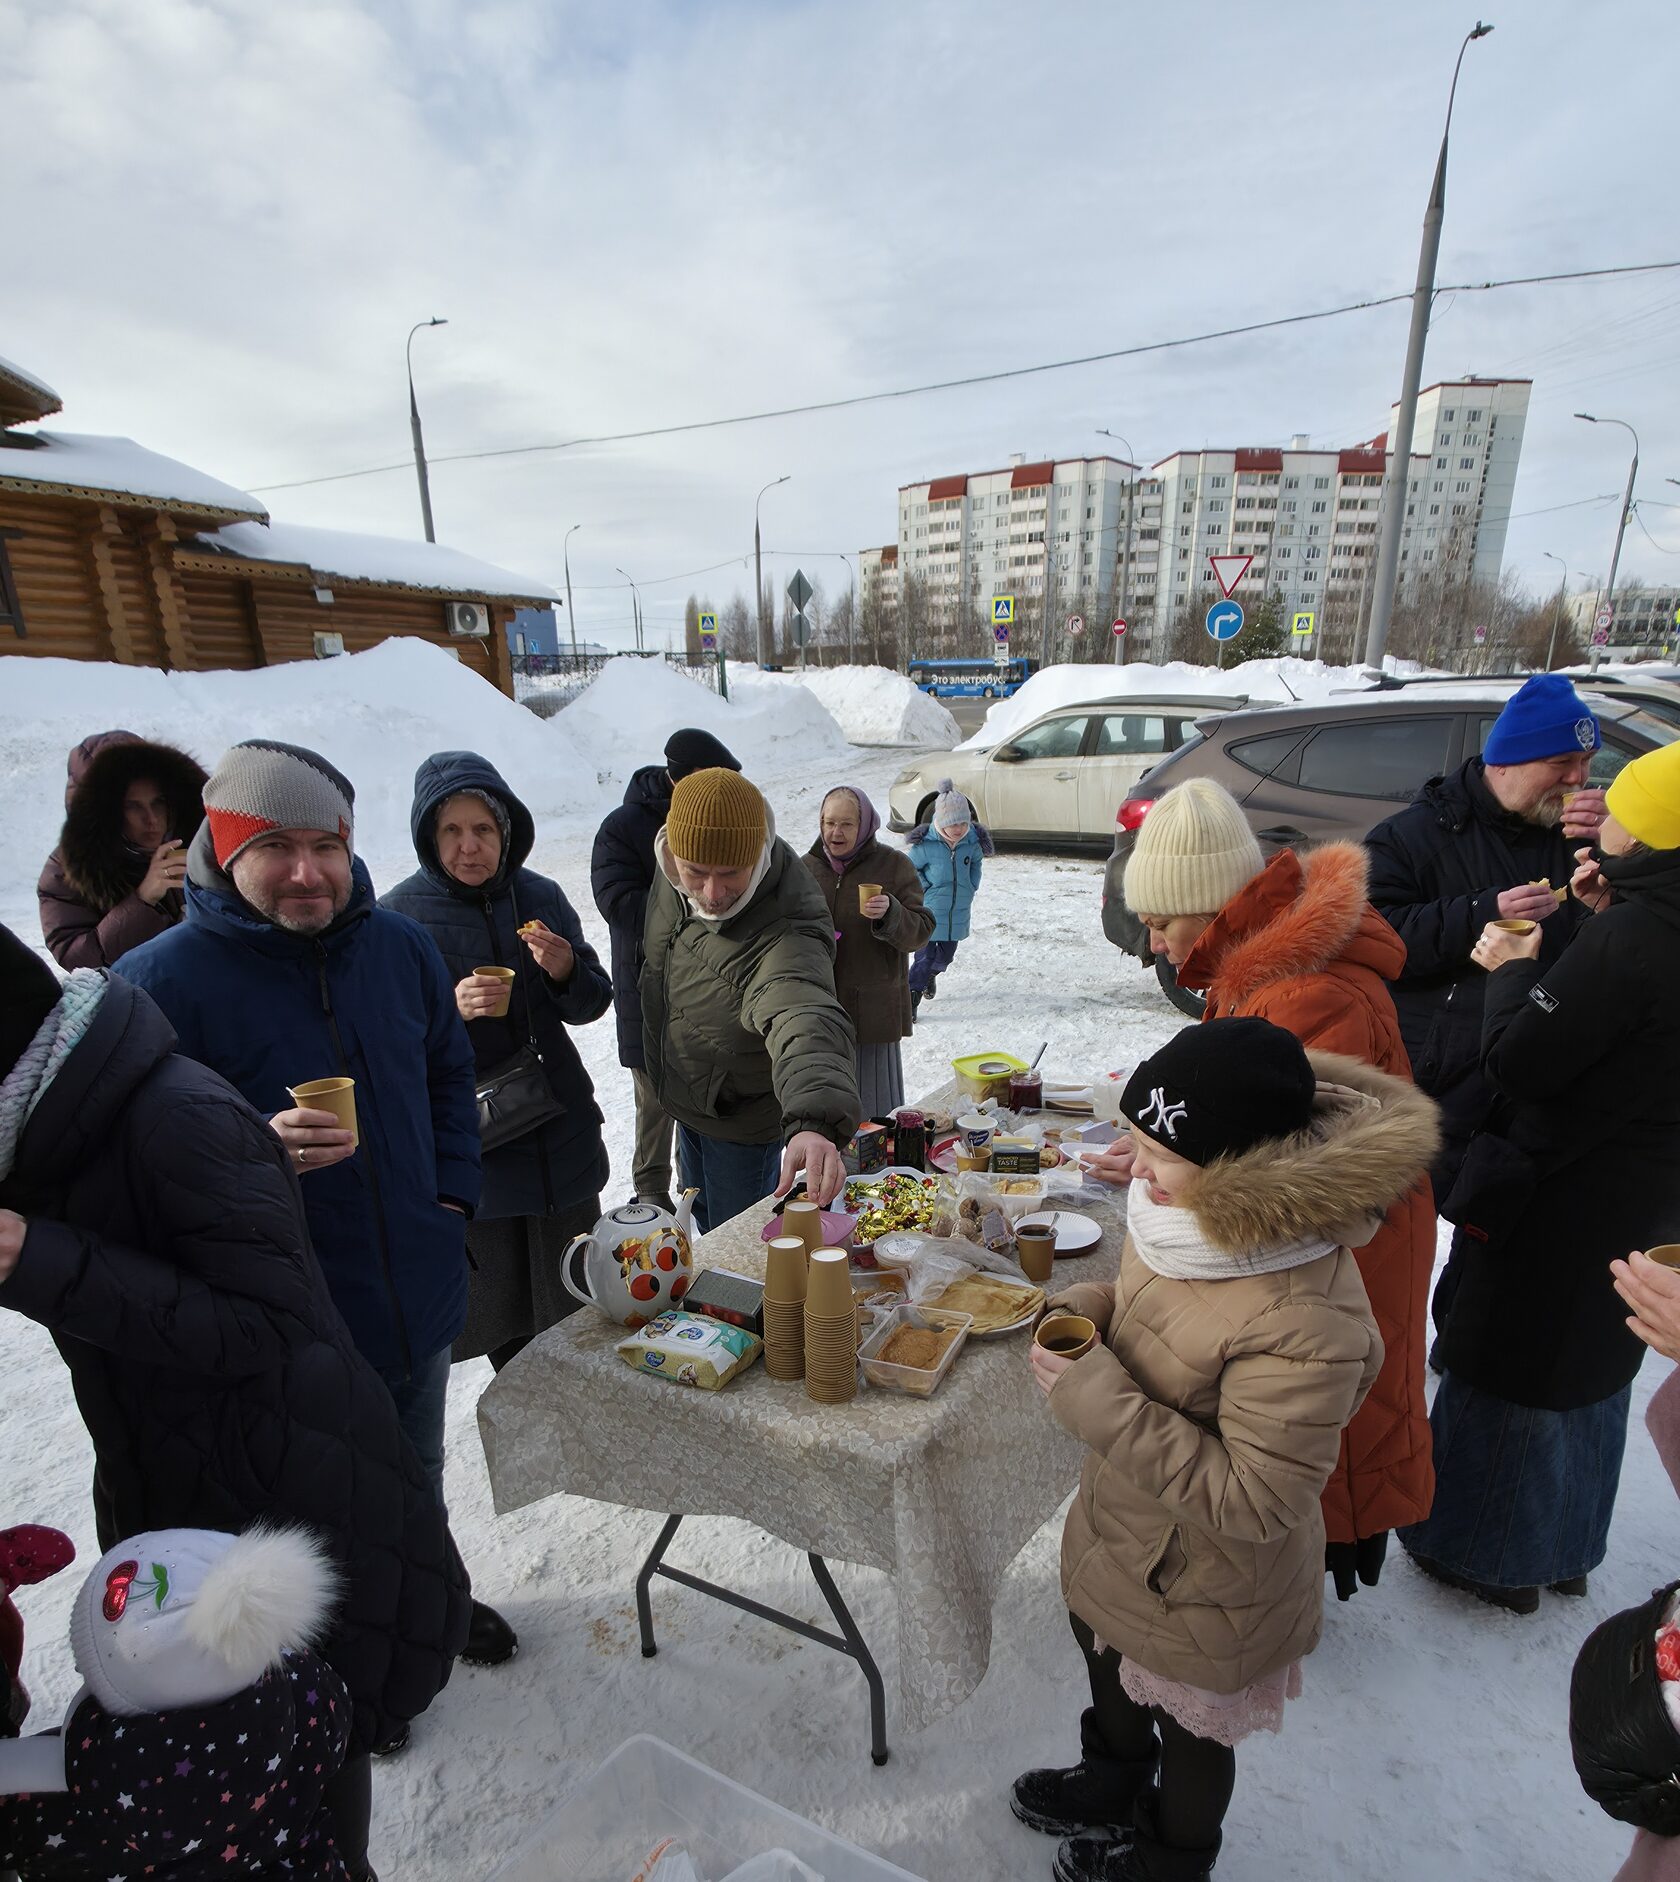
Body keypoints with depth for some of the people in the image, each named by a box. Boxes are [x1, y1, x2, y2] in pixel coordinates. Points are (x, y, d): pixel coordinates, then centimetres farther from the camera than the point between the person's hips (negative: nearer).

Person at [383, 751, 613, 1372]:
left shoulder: (541, 897, 0)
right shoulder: (399, 916, -10)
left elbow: (593, 1004, 5)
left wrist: (566, 972, -16)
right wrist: (450, 1010, -26)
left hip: (560, 1131, 3)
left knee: (574, 1299, 17)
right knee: (498, 1310, 11)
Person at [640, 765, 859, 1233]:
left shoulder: (787, 932, -41)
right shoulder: (672, 877, -16)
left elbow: (808, 1021, -59)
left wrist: (814, 1123, -78)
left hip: (744, 1124, -7)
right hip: (685, 1105, 7)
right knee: (703, 1224, 31)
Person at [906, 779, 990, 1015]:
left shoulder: (972, 842, -7)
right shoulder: (925, 844, -18)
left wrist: (972, 886, 8)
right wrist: (925, 888, -8)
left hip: (958, 913, 4)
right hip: (930, 910, -4)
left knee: (946, 955, 17)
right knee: (925, 956, -6)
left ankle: (931, 974, 49)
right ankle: (912, 998, 7)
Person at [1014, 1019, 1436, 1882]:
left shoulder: (1305, 1325, -40)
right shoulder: (1188, 1220, -16)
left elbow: (1253, 1502, -33)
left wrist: (1098, 1399, -34)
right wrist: (1087, 1311, -15)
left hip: (1204, 1592, -7)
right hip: (1116, 1535, 7)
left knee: (1189, 1729, 26)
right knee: (1106, 1665, 34)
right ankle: (1112, 1782, 65)